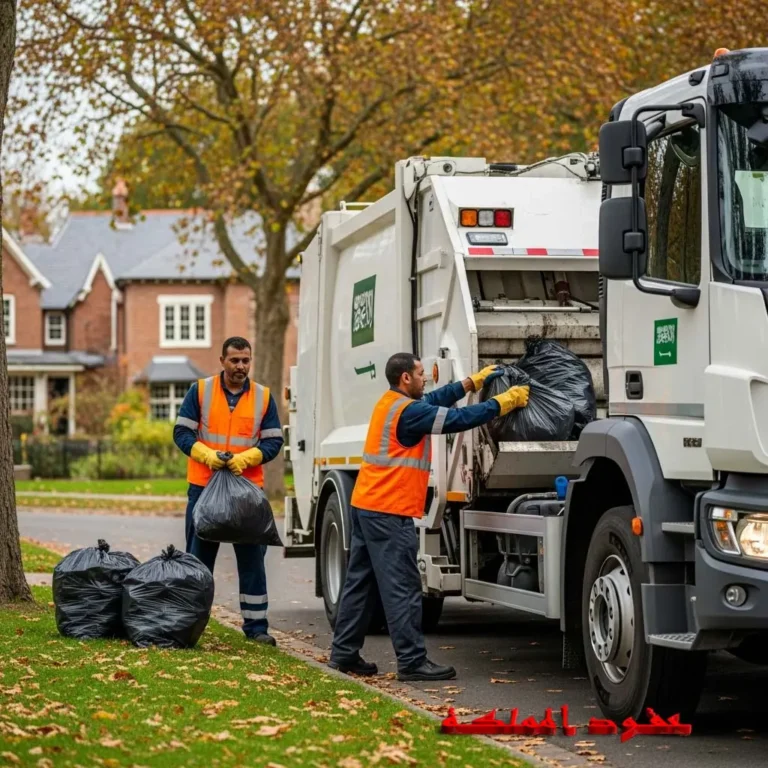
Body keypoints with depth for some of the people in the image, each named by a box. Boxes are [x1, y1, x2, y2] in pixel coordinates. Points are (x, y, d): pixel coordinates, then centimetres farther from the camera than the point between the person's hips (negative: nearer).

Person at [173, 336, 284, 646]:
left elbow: (273, 441, 3)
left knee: (251, 557, 2)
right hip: (204, 485, -1)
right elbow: (182, 432, 0)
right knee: (199, 556, 7)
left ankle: (256, 624, 8)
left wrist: (247, 457, -15)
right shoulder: (201, 390, 1)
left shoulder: (263, 397, 4)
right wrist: (205, 454, -18)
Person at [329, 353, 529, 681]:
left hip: (364, 506, 10)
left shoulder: (391, 403, 15)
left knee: (360, 582, 12)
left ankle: (343, 654, 16)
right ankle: (412, 661, -7)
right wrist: (504, 403, -6)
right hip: (389, 512, -10)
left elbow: (436, 400, 23)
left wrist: (474, 381, 23)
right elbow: (457, 419, -15)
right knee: (402, 588, -8)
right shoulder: (408, 411, -15)